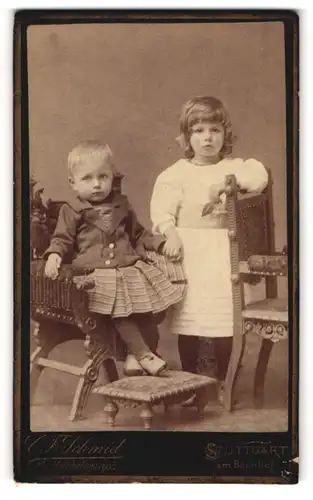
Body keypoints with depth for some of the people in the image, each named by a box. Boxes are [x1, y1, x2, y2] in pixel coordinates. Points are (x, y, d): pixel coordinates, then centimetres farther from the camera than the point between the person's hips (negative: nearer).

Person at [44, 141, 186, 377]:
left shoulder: (121, 205, 18)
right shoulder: (72, 210, 6)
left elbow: (138, 234, 26)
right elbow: (62, 239, 5)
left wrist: (160, 243, 12)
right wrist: (54, 255, -16)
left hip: (131, 267, 5)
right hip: (98, 272, -4)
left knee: (147, 305, -14)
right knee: (120, 308, -27)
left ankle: (133, 353, -3)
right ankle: (144, 353, -15)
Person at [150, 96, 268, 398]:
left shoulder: (233, 167, 7)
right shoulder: (176, 173, 3)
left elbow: (259, 177, -12)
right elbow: (162, 209, -7)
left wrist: (225, 182, -19)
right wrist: (170, 234, -23)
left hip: (222, 250, 0)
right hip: (188, 250, 0)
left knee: (223, 315, -4)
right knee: (187, 318, 3)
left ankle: (222, 380, 13)